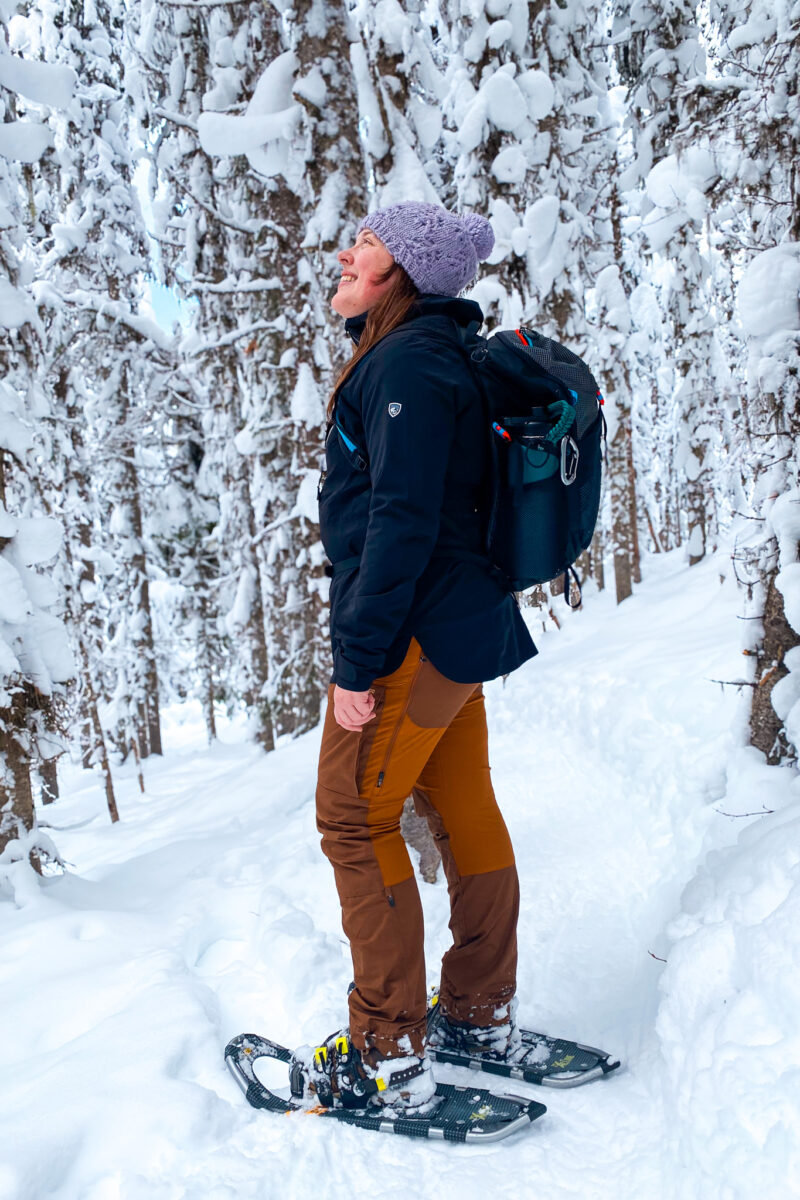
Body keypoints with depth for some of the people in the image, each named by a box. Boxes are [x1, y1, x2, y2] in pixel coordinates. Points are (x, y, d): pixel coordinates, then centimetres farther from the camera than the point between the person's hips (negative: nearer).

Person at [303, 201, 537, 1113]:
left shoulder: (406, 360, -15)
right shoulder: (438, 354, 16)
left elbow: (401, 523, -22)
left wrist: (356, 660, -20)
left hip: (414, 633, -10)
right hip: (460, 627, 10)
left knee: (354, 818, -3)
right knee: (463, 810, 15)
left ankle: (388, 1056, 6)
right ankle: (481, 1013, 29)